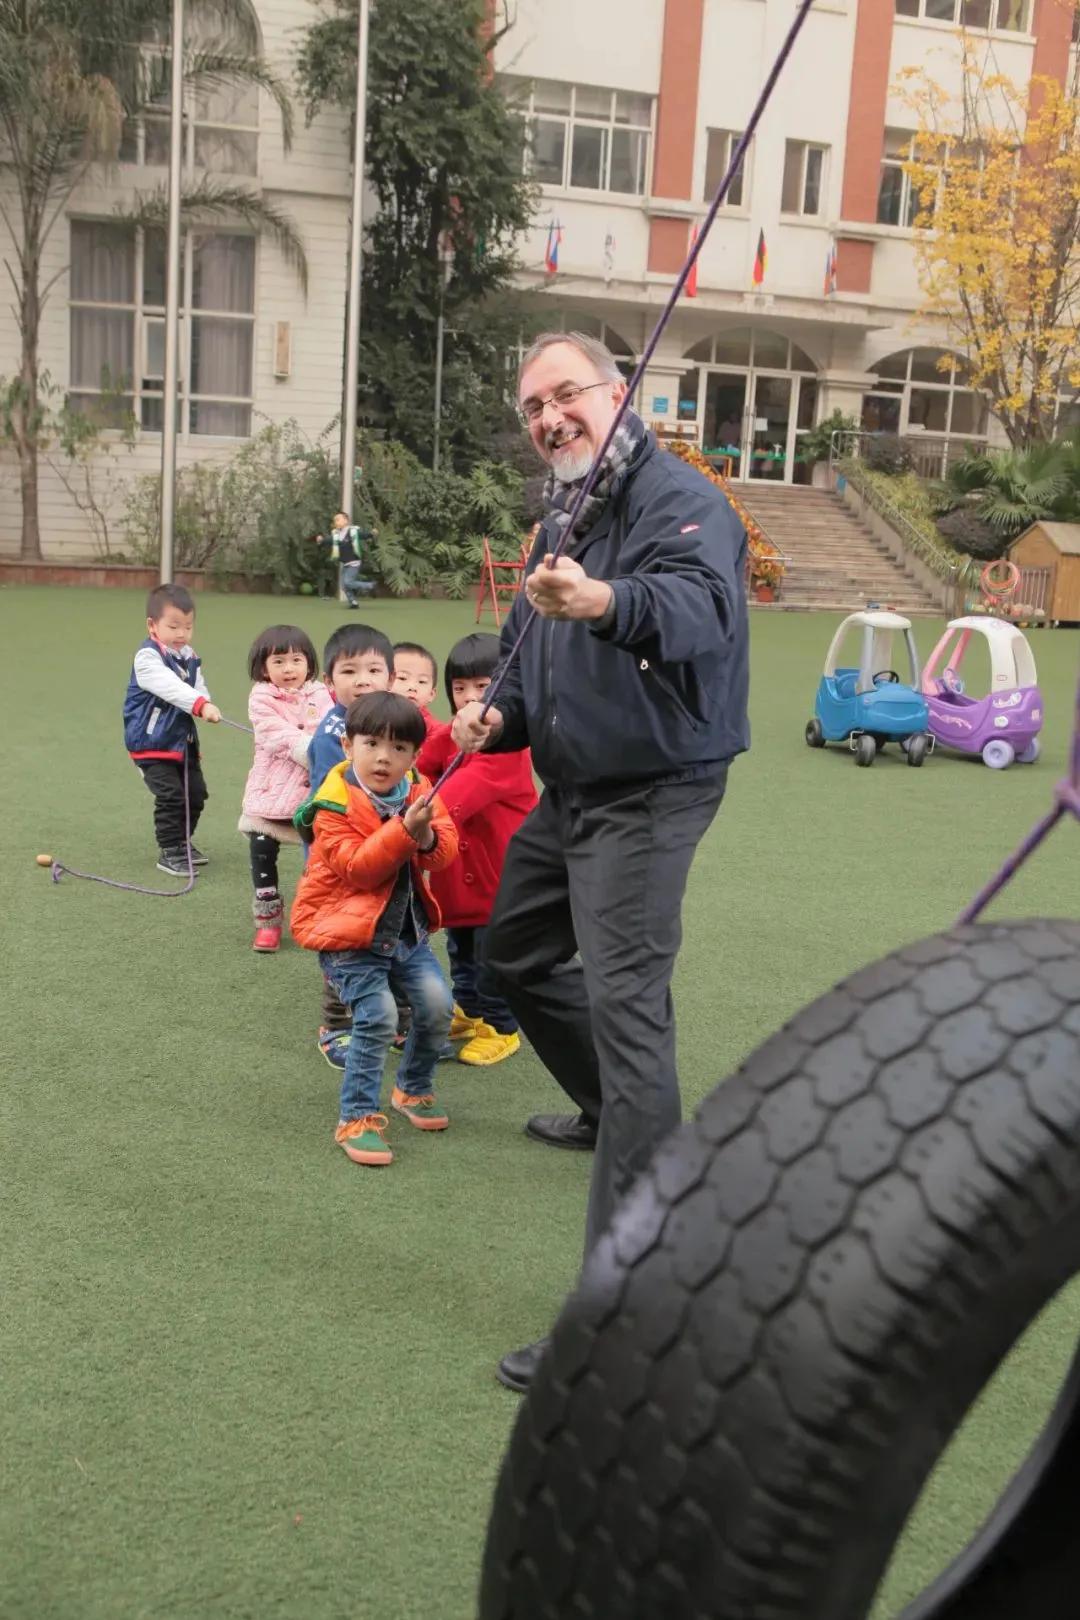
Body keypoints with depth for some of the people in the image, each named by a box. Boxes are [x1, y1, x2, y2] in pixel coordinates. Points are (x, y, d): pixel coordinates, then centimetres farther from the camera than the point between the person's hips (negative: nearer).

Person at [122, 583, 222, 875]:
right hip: (151, 743, -8)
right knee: (170, 795, -14)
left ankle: (182, 841, 32)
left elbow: (198, 688, 5)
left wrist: (208, 707, -19)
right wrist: (200, 705, -45)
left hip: (183, 740, 8)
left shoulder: (190, 657, 8)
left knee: (195, 792, 13)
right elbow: (170, 687, -32)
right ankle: (169, 852, -3)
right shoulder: (147, 657, -17)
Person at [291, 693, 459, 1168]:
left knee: (437, 1004, -1)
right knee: (377, 1016, -17)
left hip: (406, 927, 6)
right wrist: (403, 830, -33)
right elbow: (357, 867, -23)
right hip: (349, 932, -6)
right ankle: (356, 1119, -3)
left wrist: (427, 836, -30)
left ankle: (413, 1089, 25)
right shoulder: (334, 804, -15)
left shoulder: (419, 791, 1)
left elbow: (445, 854, -6)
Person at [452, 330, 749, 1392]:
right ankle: (613, 1114, 48)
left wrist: (605, 601, -61)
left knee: (625, 1007, -17)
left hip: (647, 796, -10)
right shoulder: (557, 518, 12)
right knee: (514, 951, 24)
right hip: (572, 789, 10)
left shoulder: (678, 499, -17)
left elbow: (702, 607, -40)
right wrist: (497, 718, 1)